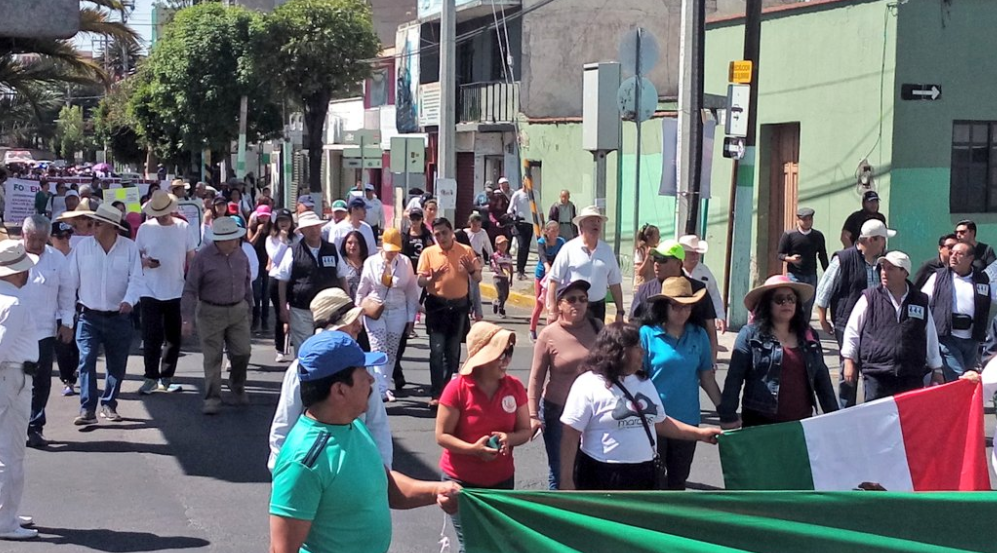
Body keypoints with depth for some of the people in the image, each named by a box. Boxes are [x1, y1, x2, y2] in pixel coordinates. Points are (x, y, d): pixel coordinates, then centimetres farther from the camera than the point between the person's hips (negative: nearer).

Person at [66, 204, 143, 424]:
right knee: (86, 361, -11)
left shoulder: (129, 248, -4)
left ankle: (108, 405, 26)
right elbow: (71, 280, 2)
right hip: (89, 316, 0)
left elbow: (136, 280, -8)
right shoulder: (83, 247, -1)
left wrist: (129, 300, -26)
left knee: (117, 365, 9)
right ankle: (87, 409, -9)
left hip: (119, 318, 0)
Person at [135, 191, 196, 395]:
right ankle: (151, 378, 6)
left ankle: (166, 378, 18)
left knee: (173, 338, 7)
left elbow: (191, 259, 5)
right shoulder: (145, 228, -1)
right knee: (151, 337, -3)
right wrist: (145, 262, -16)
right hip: (150, 292, -1)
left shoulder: (182, 227, 0)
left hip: (176, 292, 1)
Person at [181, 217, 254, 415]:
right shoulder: (203, 257, -13)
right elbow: (190, 289, -11)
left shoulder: (240, 255, 2)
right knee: (212, 358, 2)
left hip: (238, 310, 4)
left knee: (242, 352, 5)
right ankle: (212, 399, 12)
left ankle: (237, 386, 31)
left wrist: (248, 307, 18)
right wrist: (188, 318, -15)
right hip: (211, 312, -4)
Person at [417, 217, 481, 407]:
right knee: (437, 351, -7)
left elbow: (478, 278, 7)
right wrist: (432, 278, -22)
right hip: (437, 305, -2)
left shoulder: (466, 251, 2)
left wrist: (472, 270, -15)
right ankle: (436, 394, -6)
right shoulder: (428, 253, -1)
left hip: (459, 306, 2)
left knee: (453, 351, 10)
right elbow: (420, 282, -1)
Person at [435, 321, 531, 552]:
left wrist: (508, 438, -17)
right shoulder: (457, 388, -15)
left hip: (502, 479, 4)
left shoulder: (515, 387, -2)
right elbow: (442, 435, -11)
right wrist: (473, 449, -26)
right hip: (462, 480, -3)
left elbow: (525, 431, 5)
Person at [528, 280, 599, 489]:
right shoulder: (549, 335, -8)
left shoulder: (596, 327, 1)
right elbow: (536, 378, -7)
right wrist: (533, 415, -12)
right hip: (559, 411, -3)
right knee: (560, 472, 7)